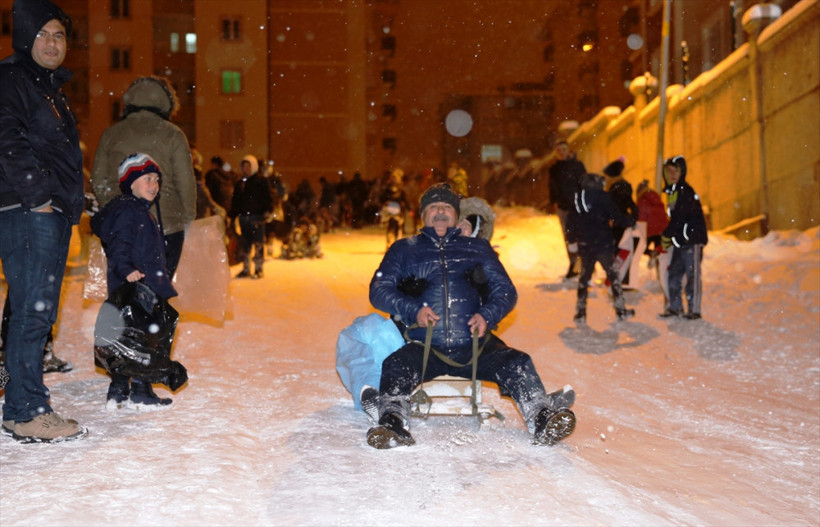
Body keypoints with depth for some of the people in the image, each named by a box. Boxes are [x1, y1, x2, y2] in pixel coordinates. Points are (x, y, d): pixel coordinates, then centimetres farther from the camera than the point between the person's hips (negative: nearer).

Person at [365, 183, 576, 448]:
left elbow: (505, 291, 17)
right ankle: (392, 422, -49)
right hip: (423, 348, 0)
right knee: (395, 367, -32)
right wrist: (413, 309, -9)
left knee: (517, 363, -26)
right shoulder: (404, 249, 20)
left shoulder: (477, 248, 22)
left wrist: (487, 316, -6)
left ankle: (543, 419, -38)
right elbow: (379, 290, 11)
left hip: (473, 348, 1)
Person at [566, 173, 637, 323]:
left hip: (585, 246, 4)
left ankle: (580, 312, 9)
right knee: (613, 275, 7)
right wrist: (630, 221, 6)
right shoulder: (602, 197, -8)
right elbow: (616, 217, -11)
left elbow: (571, 222, 14)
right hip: (603, 244, -4)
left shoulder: (577, 199, 7)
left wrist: (572, 240, 27)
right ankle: (620, 309, 10)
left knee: (584, 277, 13)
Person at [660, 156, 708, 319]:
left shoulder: (685, 192, -12)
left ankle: (694, 309, -5)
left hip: (692, 239, -9)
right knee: (674, 274, 10)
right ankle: (675, 307, 18)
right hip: (680, 241, 9)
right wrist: (666, 238, 14)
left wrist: (666, 236, -11)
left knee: (692, 275, -7)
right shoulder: (671, 192, 16)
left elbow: (679, 218, -18)